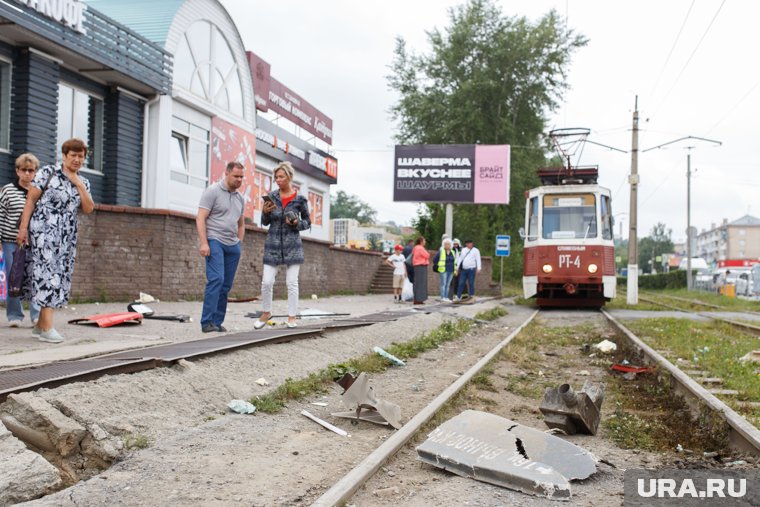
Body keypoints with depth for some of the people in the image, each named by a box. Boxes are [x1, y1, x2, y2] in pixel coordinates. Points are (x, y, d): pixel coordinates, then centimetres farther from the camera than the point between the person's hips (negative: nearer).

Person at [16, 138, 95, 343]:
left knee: (60, 276, 5)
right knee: (47, 273, -12)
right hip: (43, 231, -6)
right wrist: (23, 227, -9)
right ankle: (47, 328, -15)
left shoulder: (83, 182, 13)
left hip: (66, 236, 6)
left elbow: (88, 209, 3)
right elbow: (30, 199, -4)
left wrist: (78, 185, -5)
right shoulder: (48, 172, -2)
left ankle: (41, 324, 15)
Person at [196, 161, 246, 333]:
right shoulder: (212, 191, -3)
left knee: (226, 285, 3)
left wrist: (239, 244, 17)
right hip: (214, 241, -7)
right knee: (216, 279, -19)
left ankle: (217, 322, 8)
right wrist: (203, 243, -18)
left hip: (232, 245, 7)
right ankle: (207, 322, -18)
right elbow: (200, 218, -10)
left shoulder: (240, 198, 17)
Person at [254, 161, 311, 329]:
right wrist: (265, 212, -13)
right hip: (273, 244, 2)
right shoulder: (272, 196, 2)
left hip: (292, 244, -2)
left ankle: (292, 317, 12)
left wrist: (297, 223, -14)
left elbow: (307, 222, 6)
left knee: (292, 282, 1)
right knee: (267, 282, 1)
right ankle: (266, 312, 21)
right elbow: (265, 222, 7)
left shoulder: (300, 199, -3)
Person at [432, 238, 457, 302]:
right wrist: (437, 267, 2)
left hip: (451, 271, 6)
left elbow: (455, 261, 23)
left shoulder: (453, 252, 14)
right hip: (443, 270, -6)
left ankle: (446, 297, 11)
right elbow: (434, 260, -1)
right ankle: (443, 297, -9)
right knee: (443, 284, -9)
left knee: (448, 284, 8)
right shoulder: (440, 252, -3)